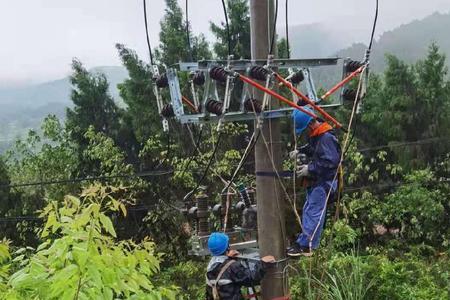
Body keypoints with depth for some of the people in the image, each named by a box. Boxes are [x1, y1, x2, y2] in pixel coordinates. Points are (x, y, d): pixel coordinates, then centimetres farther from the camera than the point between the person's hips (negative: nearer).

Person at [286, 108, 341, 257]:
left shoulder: (327, 138, -21)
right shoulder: (314, 135, 10)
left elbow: (331, 161, -25)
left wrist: (310, 169, -21)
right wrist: (300, 152, 9)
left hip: (324, 182, -10)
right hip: (315, 180, 10)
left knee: (313, 214, -8)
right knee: (308, 211, 14)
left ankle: (305, 246, -6)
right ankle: (303, 241, 22)